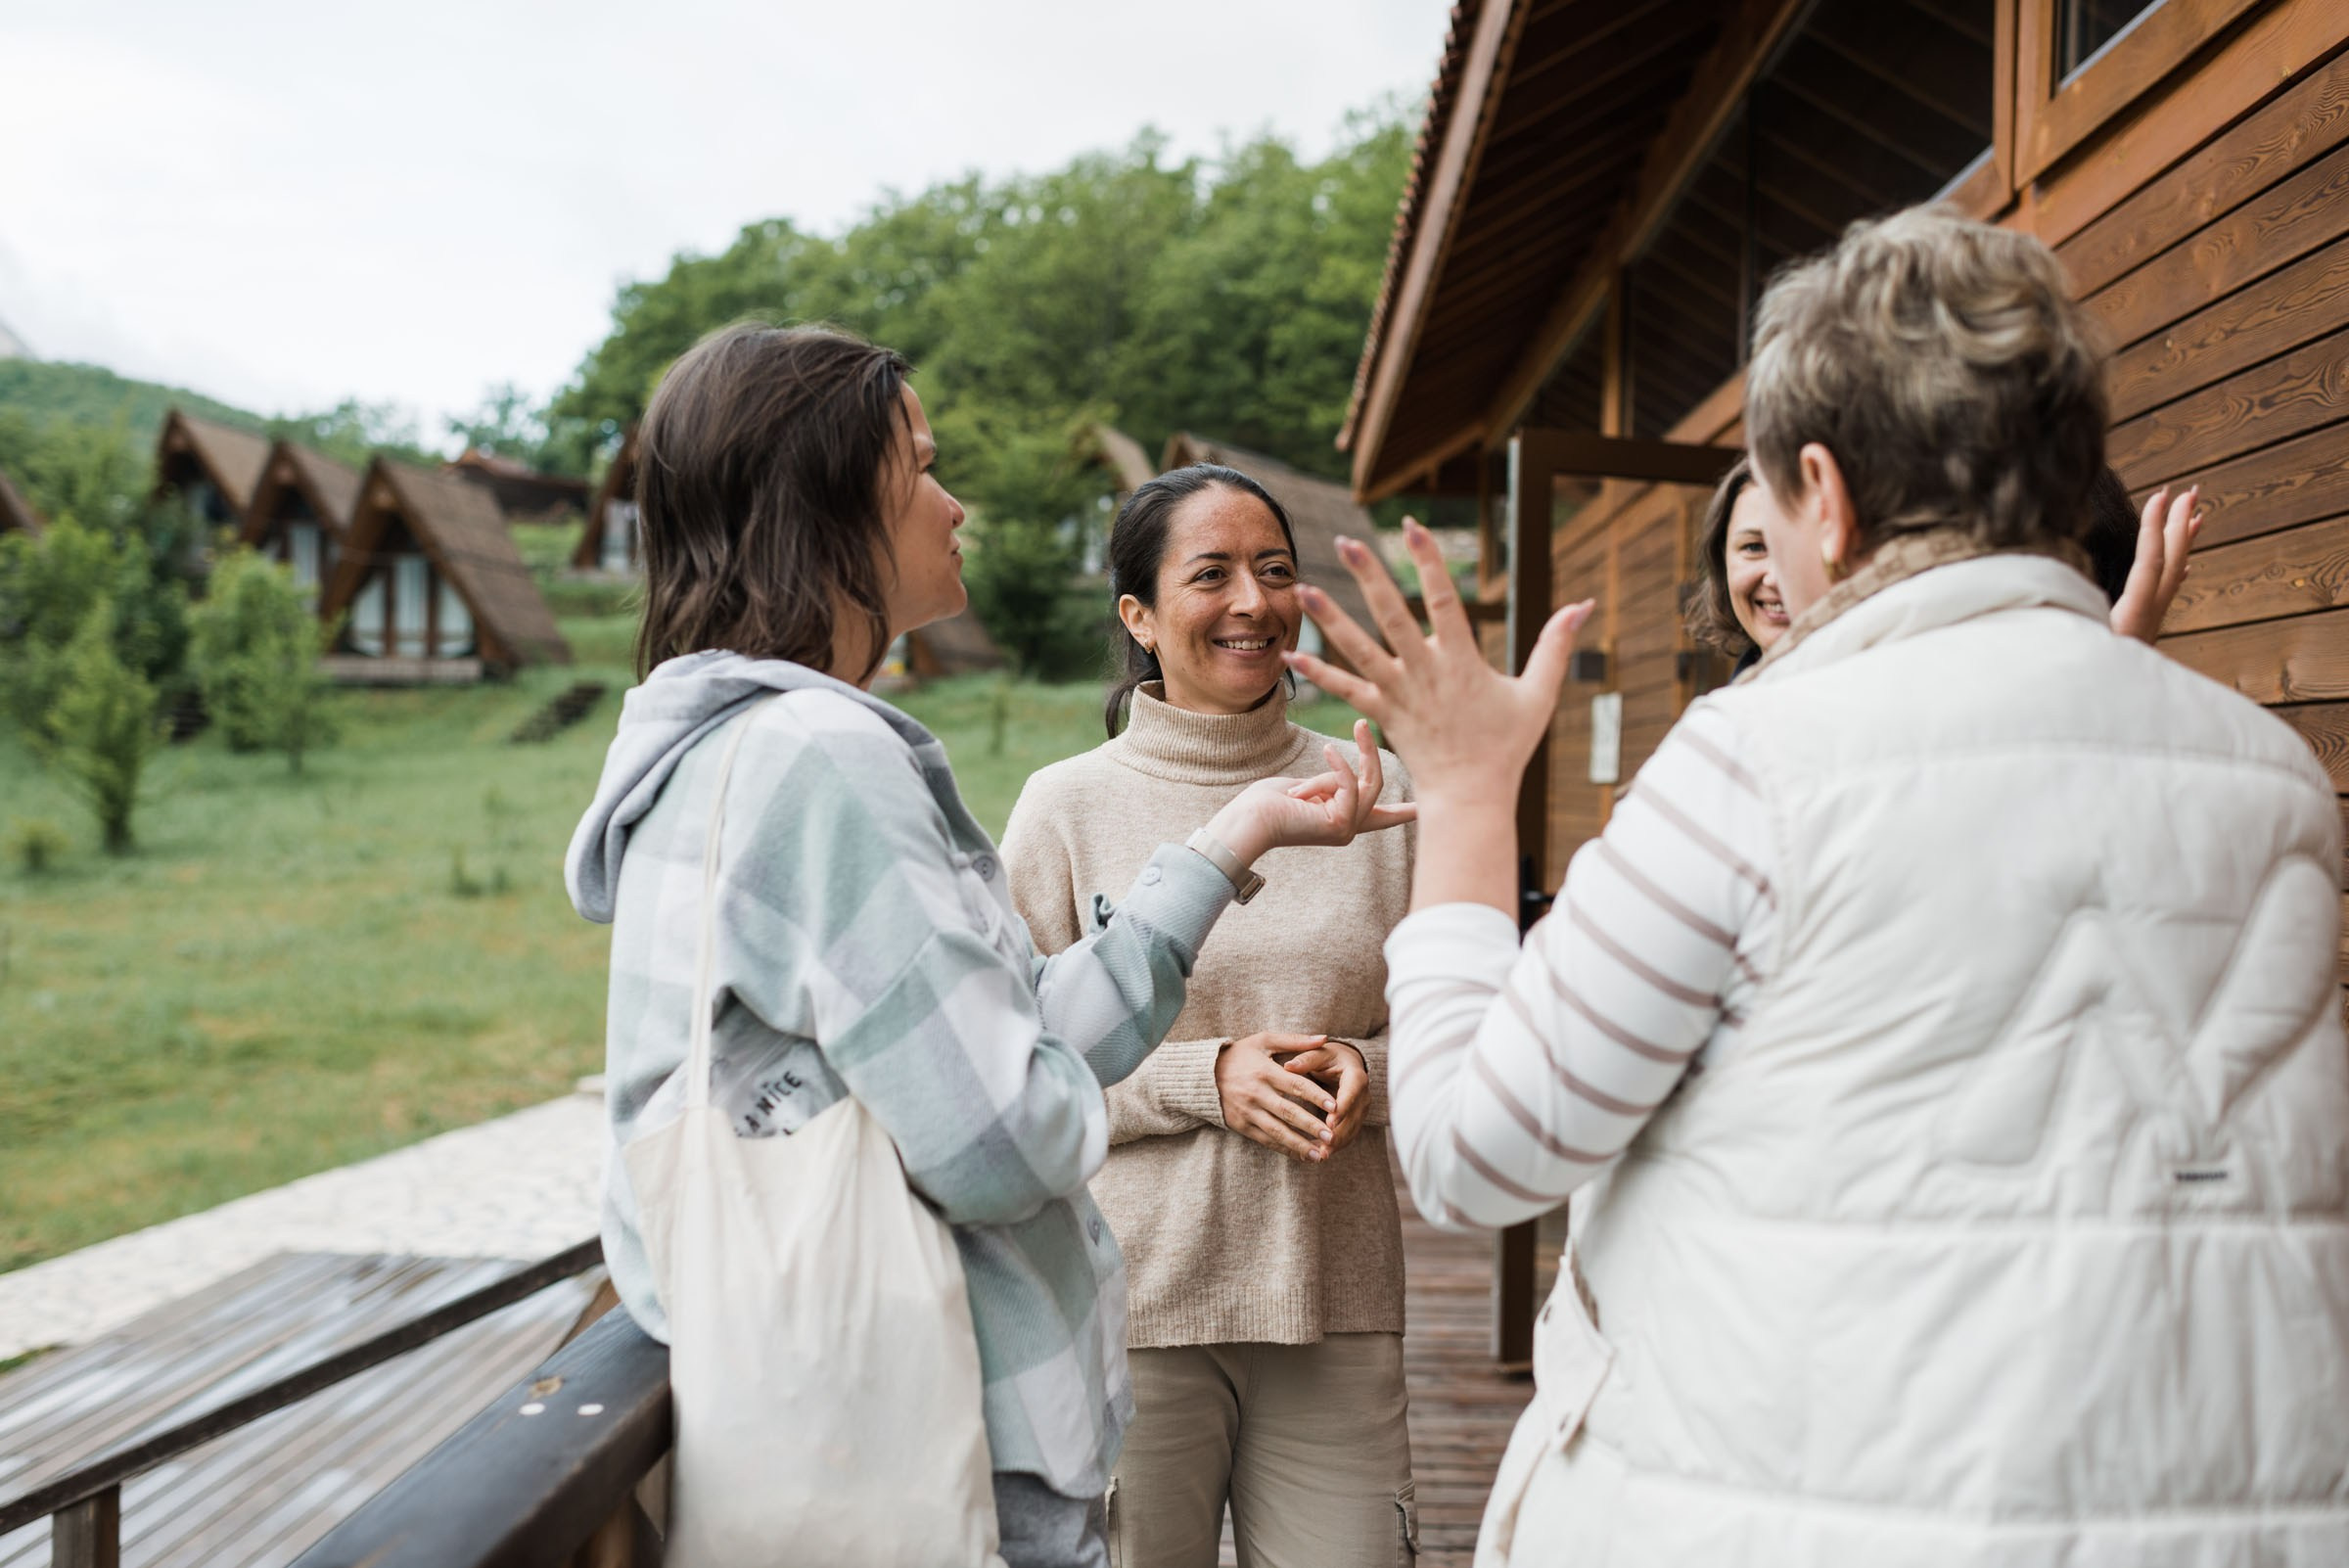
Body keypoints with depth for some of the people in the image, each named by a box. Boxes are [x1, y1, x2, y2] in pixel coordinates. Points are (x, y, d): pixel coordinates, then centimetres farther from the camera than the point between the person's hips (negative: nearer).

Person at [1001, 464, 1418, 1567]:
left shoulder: (1373, 790, 7)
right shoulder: (1068, 805, 0)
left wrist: (1369, 1070, -8)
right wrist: (1202, 1078, -14)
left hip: (1335, 1303, 2)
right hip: (1132, 1304, -2)